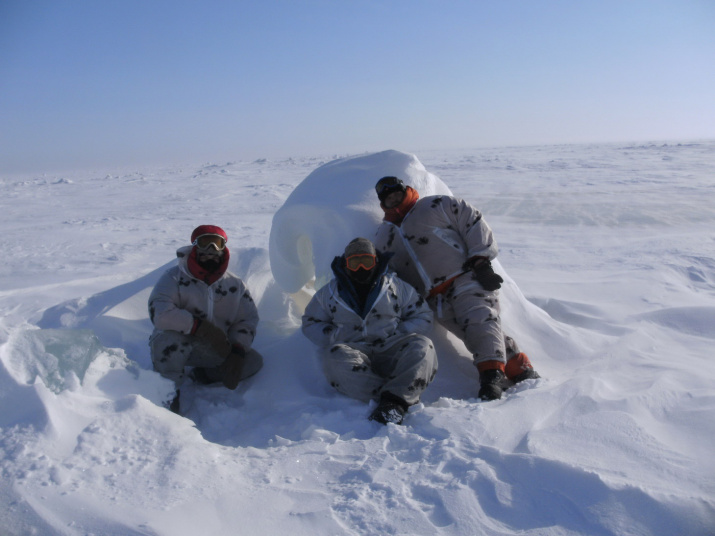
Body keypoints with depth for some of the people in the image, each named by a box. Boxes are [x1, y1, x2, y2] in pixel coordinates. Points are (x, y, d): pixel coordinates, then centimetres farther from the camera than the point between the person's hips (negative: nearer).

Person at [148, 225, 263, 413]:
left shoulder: (235, 285, 3)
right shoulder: (174, 277, -9)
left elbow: (247, 320, 1)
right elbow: (160, 312, -25)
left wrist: (237, 352, -16)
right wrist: (202, 327, -28)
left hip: (215, 350, 4)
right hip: (176, 342, -4)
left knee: (254, 361, -12)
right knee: (170, 339, -38)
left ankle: (201, 376, 1)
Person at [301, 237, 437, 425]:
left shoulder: (396, 286, 18)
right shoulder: (329, 292, 19)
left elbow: (423, 316, 18)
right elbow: (311, 323, 20)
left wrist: (398, 333, -1)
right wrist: (336, 336, 0)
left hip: (390, 350, 1)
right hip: (353, 349, 0)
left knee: (422, 346, -30)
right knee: (335, 357, -36)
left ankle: (394, 402, -47)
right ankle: (399, 395, -42)